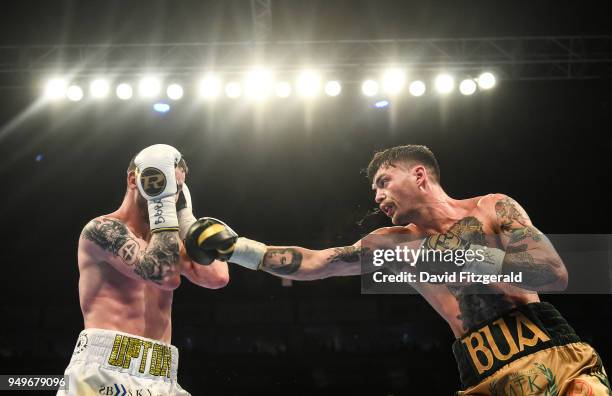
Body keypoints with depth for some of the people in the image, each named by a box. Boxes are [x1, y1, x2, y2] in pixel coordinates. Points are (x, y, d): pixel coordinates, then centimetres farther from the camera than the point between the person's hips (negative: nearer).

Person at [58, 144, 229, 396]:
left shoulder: (164, 238, 18)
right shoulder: (101, 229, -4)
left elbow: (217, 277, 3)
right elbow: (162, 274, -18)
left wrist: (185, 215, 10)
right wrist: (162, 200, -12)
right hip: (105, 372, -7)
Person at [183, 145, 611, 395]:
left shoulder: (493, 208, 4)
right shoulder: (396, 243, 15)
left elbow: (556, 274, -7)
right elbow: (310, 264, 14)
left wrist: (467, 256, -14)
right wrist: (235, 247, 8)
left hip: (553, 357, -2)